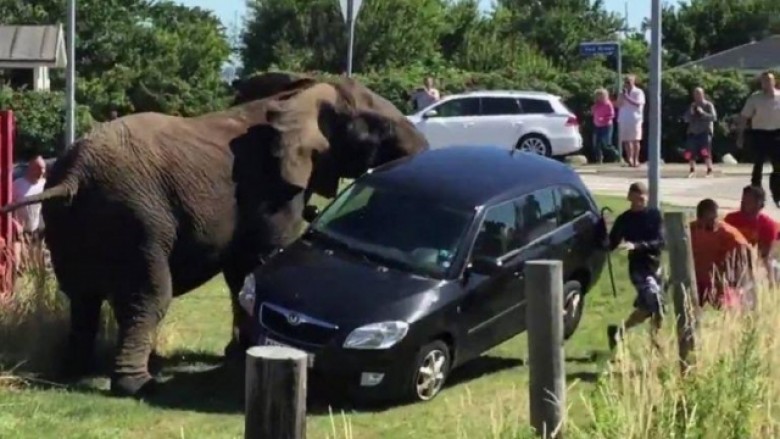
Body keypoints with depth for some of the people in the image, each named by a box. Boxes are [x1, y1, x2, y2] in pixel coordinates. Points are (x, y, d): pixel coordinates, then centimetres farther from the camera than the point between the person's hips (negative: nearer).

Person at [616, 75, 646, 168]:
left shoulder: (638, 92, -1)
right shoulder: (623, 93, 17)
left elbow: (638, 104, -15)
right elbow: (618, 105, 11)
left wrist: (627, 97, -16)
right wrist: (622, 96, -3)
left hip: (635, 119, -5)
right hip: (623, 119, 5)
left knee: (635, 140, -4)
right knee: (626, 140, 3)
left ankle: (636, 159, -2)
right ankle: (629, 159, 9)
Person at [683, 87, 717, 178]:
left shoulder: (708, 105, 2)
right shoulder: (692, 106, 15)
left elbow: (713, 117, -9)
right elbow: (686, 119, 10)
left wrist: (702, 113, -20)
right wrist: (690, 113, -9)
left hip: (705, 132, -5)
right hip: (693, 132, 5)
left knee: (705, 152, -19)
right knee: (690, 153, 2)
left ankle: (709, 170, -13)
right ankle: (692, 170, 19)